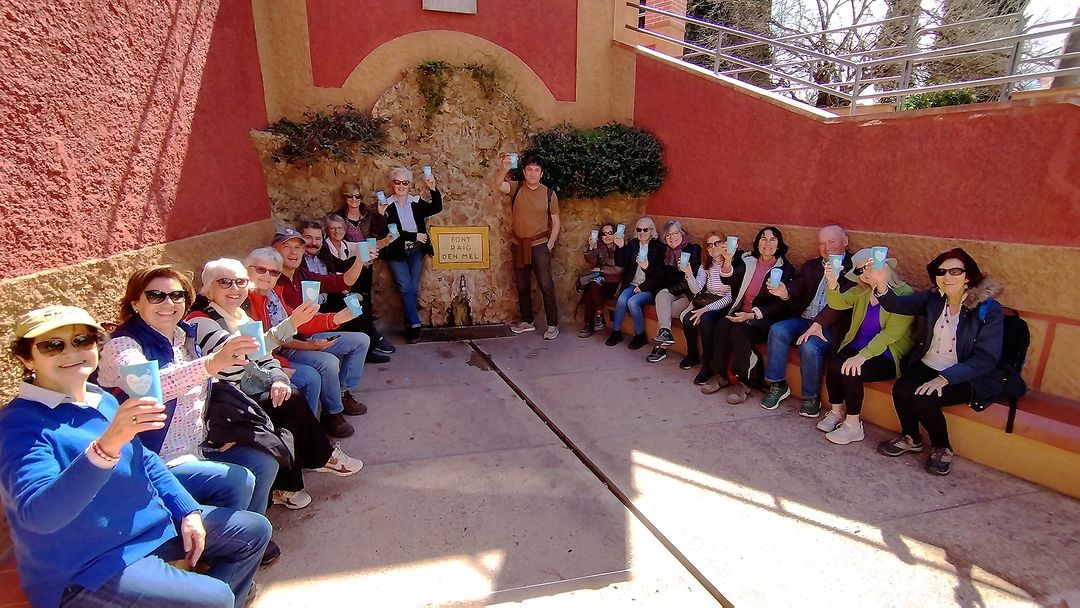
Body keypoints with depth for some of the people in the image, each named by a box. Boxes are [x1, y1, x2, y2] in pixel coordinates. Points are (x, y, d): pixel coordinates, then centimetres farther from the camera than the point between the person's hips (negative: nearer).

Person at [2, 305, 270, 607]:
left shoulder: (102, 399, 4)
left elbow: (146, 460, 14)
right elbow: (38, 515, -34)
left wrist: (189, 511, 7)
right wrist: (106, 446, -48)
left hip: (153, 523, 8)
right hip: (87, 568, -8)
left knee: (255, 530, 12)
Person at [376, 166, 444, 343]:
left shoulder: (417, 202, 6)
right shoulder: (386, 205, -3)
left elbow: (437, 208, -6)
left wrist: (433, 189, -18)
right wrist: (415, 236, -15)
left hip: (416, 252, 3)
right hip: (397, 254, -2)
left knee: (413, 289, 4)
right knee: (406, 289, -12)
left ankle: (410, 325, 14)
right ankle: (414, 325, -9)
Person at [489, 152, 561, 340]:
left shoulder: (549, 194, -4)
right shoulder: (516, 187, -3)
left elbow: (556, 222, 3)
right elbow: (496, 184, -23)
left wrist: (550, 245, -5)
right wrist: (504, 169, -43)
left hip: (540, 245, -3)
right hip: (519, 245, 3)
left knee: (546, 285, -6)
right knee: (522, 286, 12)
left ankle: (552, 324, 4)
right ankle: (527, 321, 27)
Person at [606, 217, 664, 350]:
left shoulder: (658, 246, -2)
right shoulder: (632, 244, 10)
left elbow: (659, 273, -8)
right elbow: (621, 264, 2)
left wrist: (642, 287, -18)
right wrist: (620, 247, -13)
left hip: (649, 287, -4)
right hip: (632, 284, 4)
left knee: (632, 302, -27)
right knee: (621, 299, -24)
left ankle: (640, 336, -9)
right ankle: (616, 332, -7)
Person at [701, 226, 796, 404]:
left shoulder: (785, 269, 0)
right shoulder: (748, 261, 9)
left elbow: (780, 304, -5)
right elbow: (729, 279, -8)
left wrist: (751, 315, -17)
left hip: (765, 318, -4)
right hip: (740, 312, 4)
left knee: (739, 331, -31)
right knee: (721, 326, -26)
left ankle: (742, 383, -19)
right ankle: (721, 374, -12)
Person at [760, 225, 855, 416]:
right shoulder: (811, 266, 17)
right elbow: (797, 289, 3)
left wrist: (818, 324, -26)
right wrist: (785, 293, -22)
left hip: (832, 326, -5)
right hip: (804, 319, 5)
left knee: (809, 345, -31)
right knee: (777, 330, -22)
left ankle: (812, 398, -8)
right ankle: (777, 385, -9)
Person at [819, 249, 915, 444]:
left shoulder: (904, 294, -9)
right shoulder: (862, 291, 9)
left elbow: (891, 333, -18)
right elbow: (838, 303, -8)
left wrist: (862, 356, -27)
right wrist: (832, 283, -29)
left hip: (887, 355, -5)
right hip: (856, 346, 5)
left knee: (851, 371, -28)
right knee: (834, 364, -24)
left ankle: (853, 425, -11)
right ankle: (836, 412, -3)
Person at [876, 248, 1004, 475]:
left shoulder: (989, 309, -11)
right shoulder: (934, 298, 1)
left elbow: (986, 358, -16)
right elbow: (898, 304, -12)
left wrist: (944, 378, -26)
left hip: (965, 377, -4)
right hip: (926, 366, 4)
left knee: (923, 398, -28)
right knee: (901, 390, -24)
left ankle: (942, 448, 2)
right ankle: (910, 438, 5)